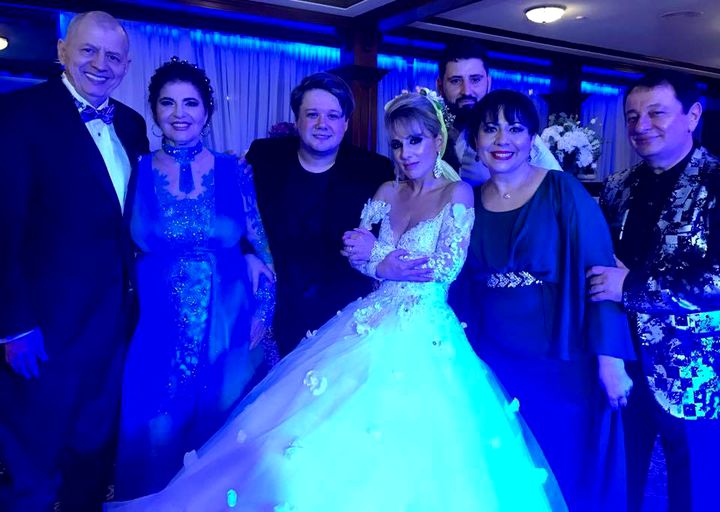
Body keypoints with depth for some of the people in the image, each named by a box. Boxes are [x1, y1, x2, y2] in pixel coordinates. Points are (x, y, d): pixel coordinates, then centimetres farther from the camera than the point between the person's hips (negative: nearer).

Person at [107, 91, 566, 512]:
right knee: (320, 443, 1)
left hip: (424, 338, -5)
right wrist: (383, 264, -9)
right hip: (373, 328, 5)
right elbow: (355, 253, 11)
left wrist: (377, 256, -6)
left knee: (403, 456, -8)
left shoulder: (457, 193, -2)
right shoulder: (387, 193, 12)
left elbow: (448, 267, -11)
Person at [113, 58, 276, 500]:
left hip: (228, 328, 0)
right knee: (158, 440, 10)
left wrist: (263, 313, -4)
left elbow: (261, 246, 1)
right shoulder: (139, 173, -1)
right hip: (159, 333, 0)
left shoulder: (234, 172, -2)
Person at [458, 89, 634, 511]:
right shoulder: (470, 201, 4)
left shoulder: (562, 190, -8)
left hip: (561, 365, -3)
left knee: (565, 477, 11)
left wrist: (610, 360, -16)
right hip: (492, 365, 4)